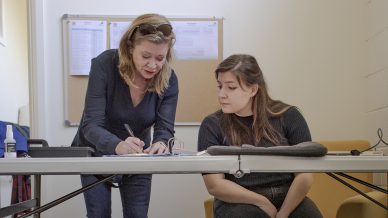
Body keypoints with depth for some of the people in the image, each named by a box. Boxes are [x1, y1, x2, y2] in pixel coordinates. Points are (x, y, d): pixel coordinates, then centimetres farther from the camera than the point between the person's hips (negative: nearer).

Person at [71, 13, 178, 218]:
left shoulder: (168, 79, -18)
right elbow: (91, 125, -31)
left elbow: (165, 128, -21)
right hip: (97, 153, -2)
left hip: (138, 157, 2)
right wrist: (118, 145, -52)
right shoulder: (104, 65, -27)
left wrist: (160, 144, -46)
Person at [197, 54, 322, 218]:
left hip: (290, 199, 1)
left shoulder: (288, 116, 2)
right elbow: (214, 185, -6)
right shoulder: (212, 126, 1)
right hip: (238, 203, -1)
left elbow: (304, 175, -3)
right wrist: (263, 203, -11)